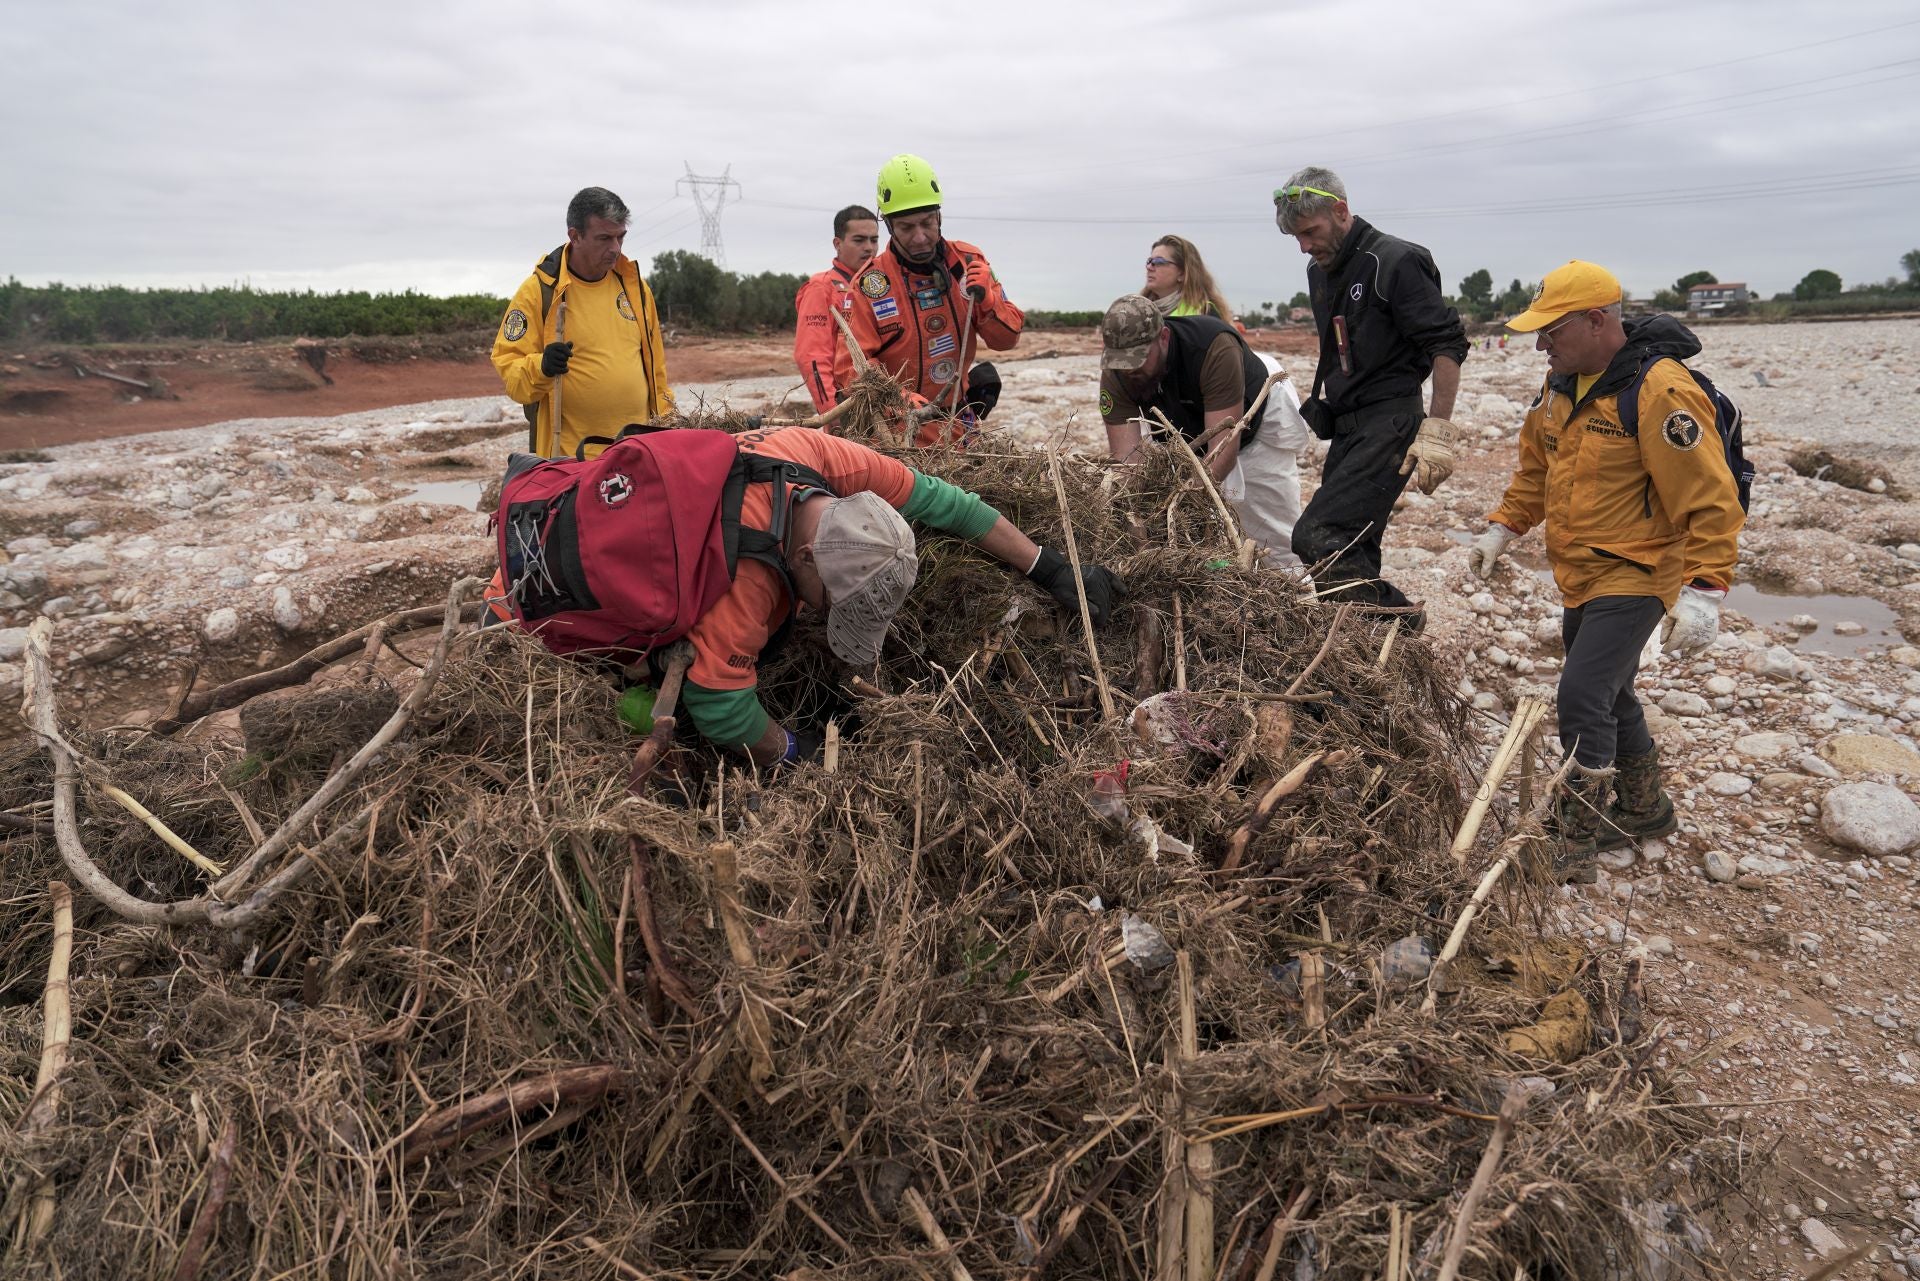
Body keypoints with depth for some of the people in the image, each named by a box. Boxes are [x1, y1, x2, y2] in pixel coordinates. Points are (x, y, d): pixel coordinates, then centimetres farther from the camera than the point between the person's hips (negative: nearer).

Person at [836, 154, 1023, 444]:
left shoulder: (968, 262, 0)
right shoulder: (870, 283, -9)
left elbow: (1006, 339, 2)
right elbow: (852, 365, -14)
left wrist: (986, 299, -18)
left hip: (958, 421, 3)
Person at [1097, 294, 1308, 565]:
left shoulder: (1215, 347, -40)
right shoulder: (1115, 374, -27)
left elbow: (1225, 445, -43)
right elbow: (1126, 456, -32)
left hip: (1258, 425, -3)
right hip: (1185, 440, 3)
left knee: (1277, 543, -1)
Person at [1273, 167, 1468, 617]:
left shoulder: (1397, 262, -11)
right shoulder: (1319, 271, 15)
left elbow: (1448, 344, -14)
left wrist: (1437, 429, -19)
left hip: (1390, 424, -9)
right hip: (1348, 427, 9)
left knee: (1318, 537, -22)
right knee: (1350, 551, 9)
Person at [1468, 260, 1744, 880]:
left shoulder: (1660, 392, -22)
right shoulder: (1561, 382, 5)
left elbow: (1709, 500, -22)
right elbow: (1536, 466, 19)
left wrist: (1703, 590, -26)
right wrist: (1502, 528, 11)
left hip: (1633, 578, -9)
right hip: (1579, 575, 9)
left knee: (1583, 698, -14)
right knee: (1608, 695, 19)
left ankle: (1576, 845, 0)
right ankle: (1645, 809, 40)